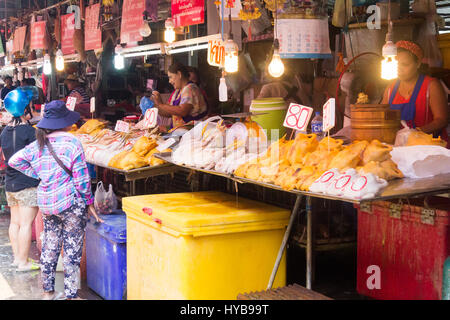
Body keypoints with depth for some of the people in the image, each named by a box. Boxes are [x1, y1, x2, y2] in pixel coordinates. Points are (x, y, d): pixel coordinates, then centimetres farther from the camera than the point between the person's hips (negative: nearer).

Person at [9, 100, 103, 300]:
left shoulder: (38, 144, 4)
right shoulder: (71, 143, -13)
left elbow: (14, 161, 11)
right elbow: (81, 178, -13)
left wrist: (37, 175, 11)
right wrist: (89, 203, -3)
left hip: (46, 204, 6)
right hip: (70, 203, -6)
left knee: (49, 247, 16)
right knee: (72, 250, 2)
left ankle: (48, 291, 26)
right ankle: (71, 295, 7)